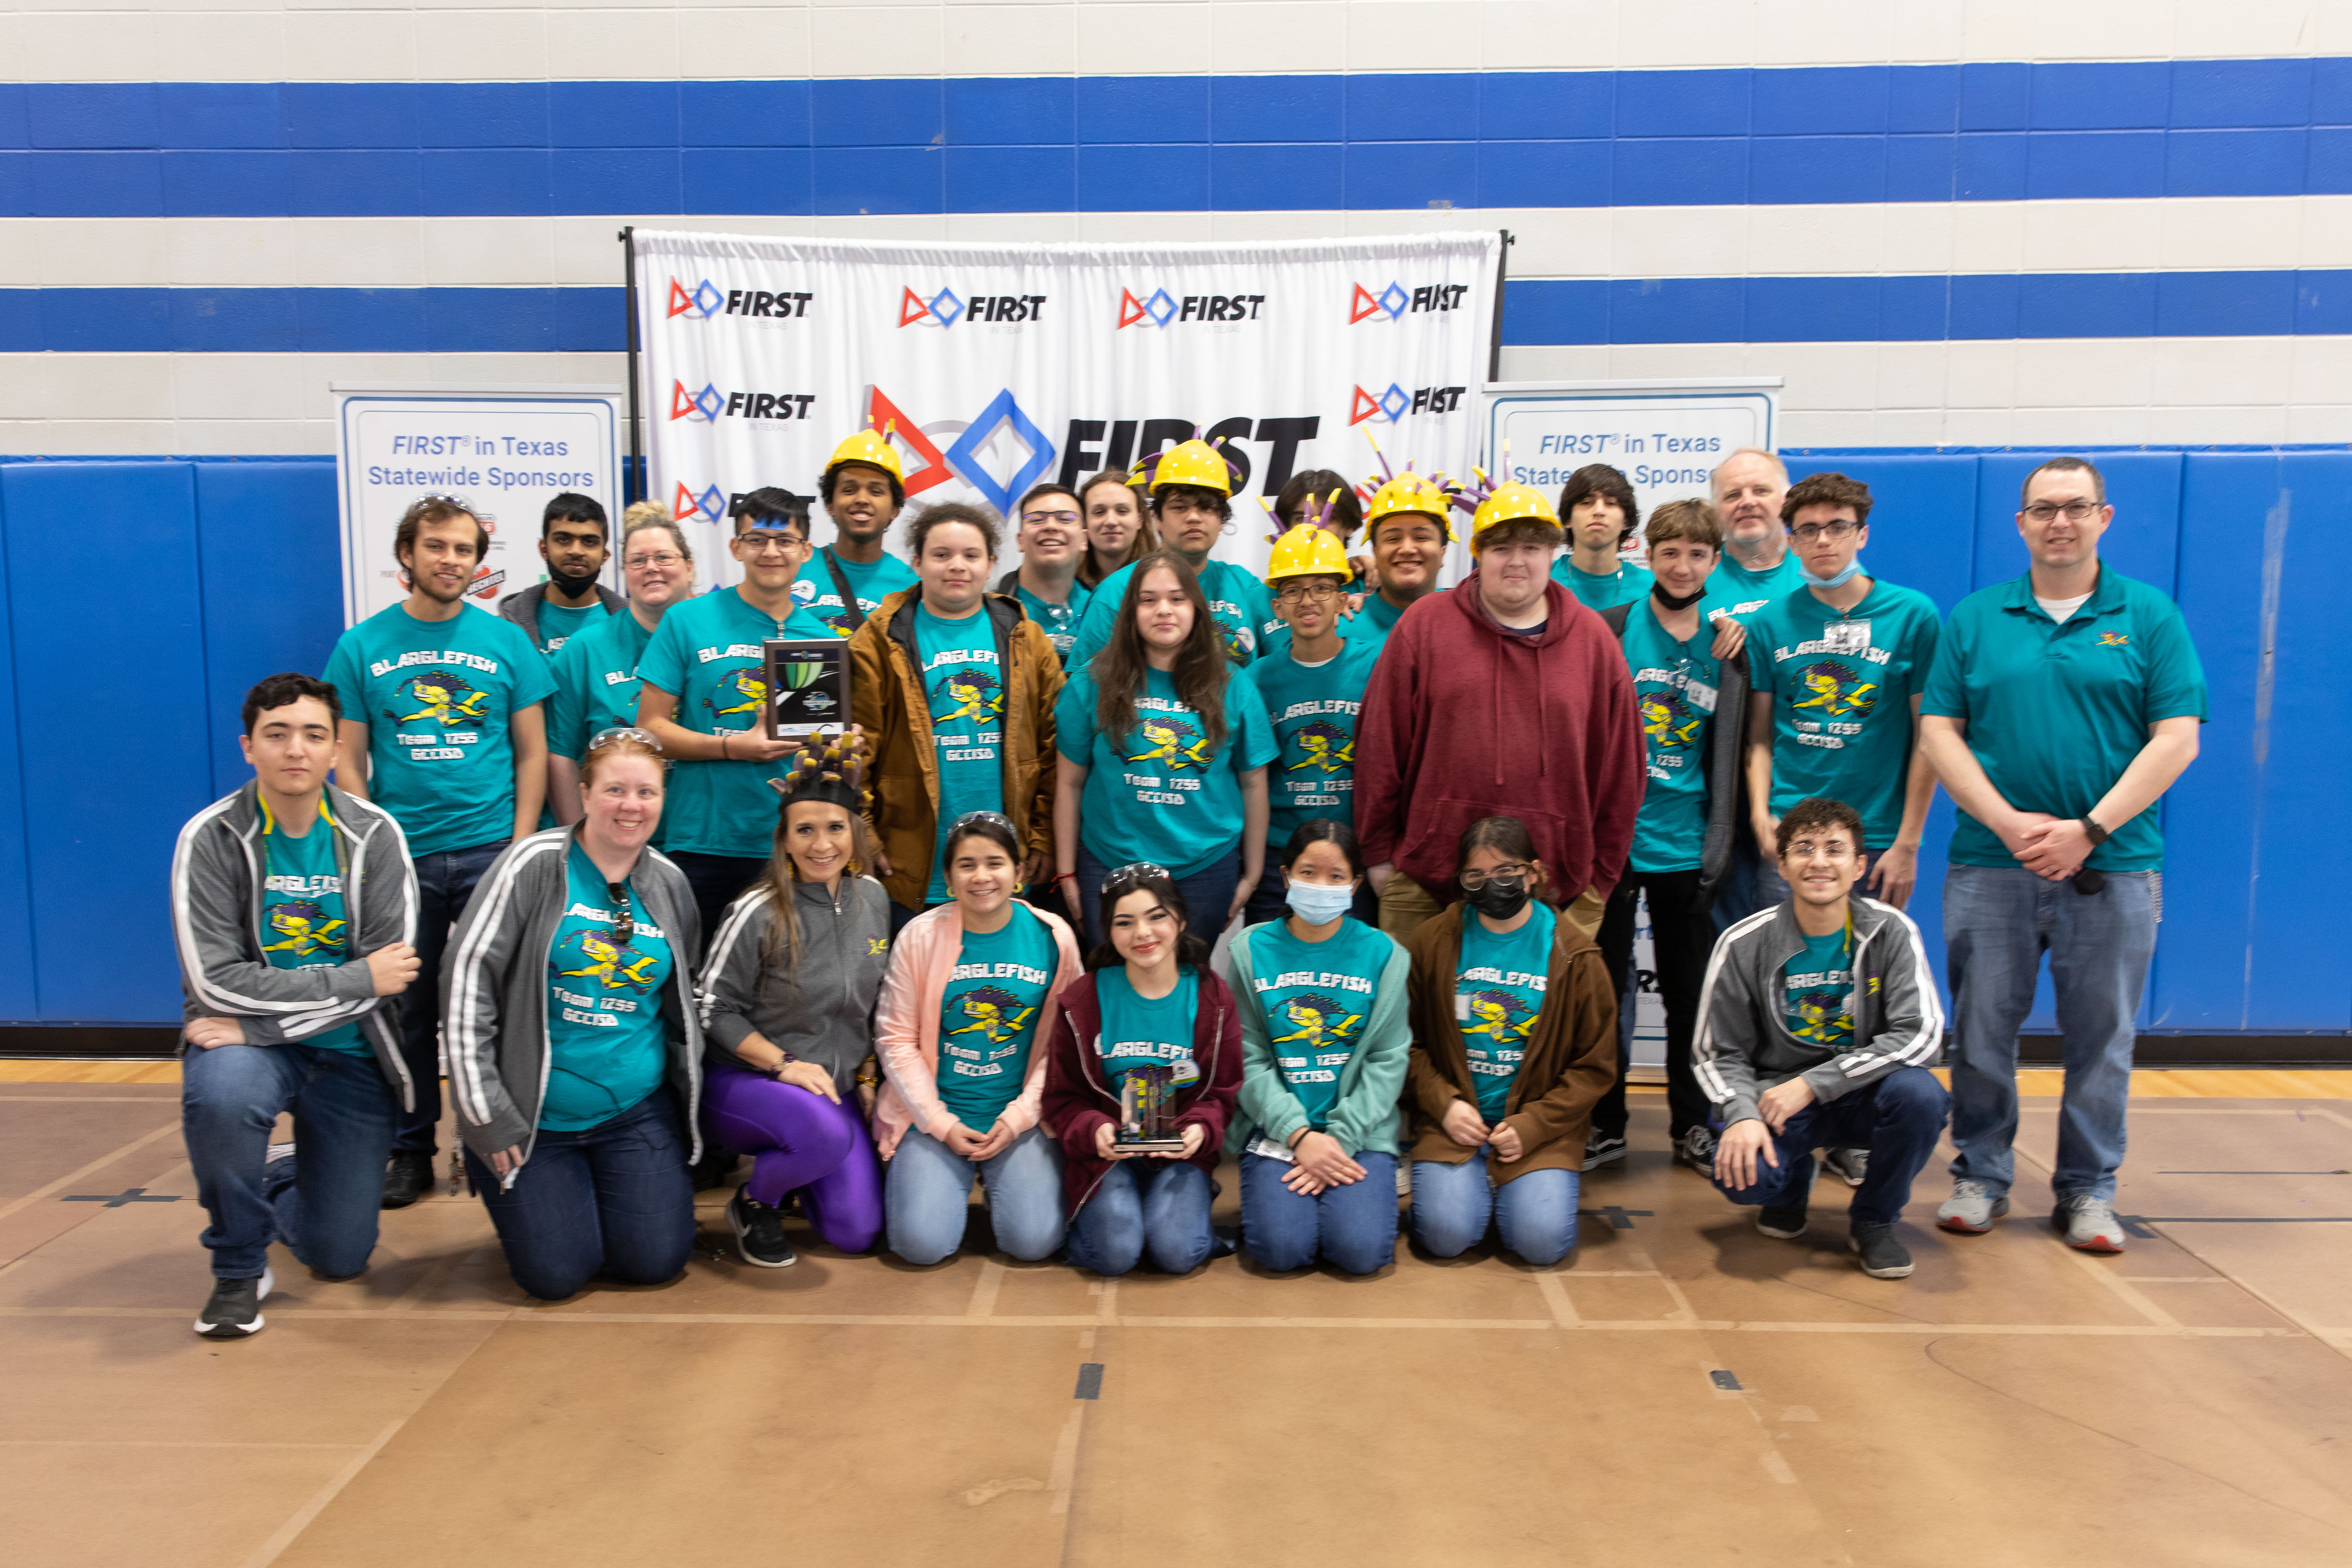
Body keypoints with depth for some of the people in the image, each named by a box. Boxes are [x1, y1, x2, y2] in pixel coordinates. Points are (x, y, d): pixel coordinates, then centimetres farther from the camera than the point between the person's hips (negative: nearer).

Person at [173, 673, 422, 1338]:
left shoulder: (374, 835, -6)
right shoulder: (210, 838, -10)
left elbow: (392, 972, -14)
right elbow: (216, 981, -16)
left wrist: (261, 1025, -21)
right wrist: (354, 979, -20)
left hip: (350, 1053, 2)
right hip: (248, 1040, -1)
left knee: (340, 1257, 3)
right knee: (220, 1095, -39)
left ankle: (280, 1183, 42)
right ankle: (239, 1266, -10)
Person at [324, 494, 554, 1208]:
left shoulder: (506, 641, 4)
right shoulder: (362, 646, 5)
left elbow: (533, 753, 4)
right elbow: (348, 760, 5)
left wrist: (520, 850, -5)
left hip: (489, 851, 0)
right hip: (400, 856, 1)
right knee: (407, 1008, 8)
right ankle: (409, 1149, 20)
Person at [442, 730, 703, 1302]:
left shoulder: (670, 884, 5)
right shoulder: (536, 864, -11)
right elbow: (468, 976, -13)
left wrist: (689, 1095, 10)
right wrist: (484, 1114, -14)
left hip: (637, 1112, 4)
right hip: (534, 1116, -3)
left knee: (657, 1261, -5)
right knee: (555, 1274, -8)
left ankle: (601, 1191, 27)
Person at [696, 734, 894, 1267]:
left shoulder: (873, 899, 2)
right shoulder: (758, 913, -15)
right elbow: (714, 1008, -10)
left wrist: (867, 1076, 8)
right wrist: (783, 1064, -18)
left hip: (838, 1088, 5)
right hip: (744, 1082, -5)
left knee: (857, 1233, -5)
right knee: (827, 1134, -37)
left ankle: (790, 1172, 27)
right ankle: (754, 1202, -4)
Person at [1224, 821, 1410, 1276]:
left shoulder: (1382, 954, 4)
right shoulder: (1250, 950, 2)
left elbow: (1387, 1060, 0)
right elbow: (1248, 1059, -3)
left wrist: (1342, 1138, -11)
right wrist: (1300, 1135, -13)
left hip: (1360, 1131, 1)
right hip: (1275, 1127, 0)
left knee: (1363, 1250, -18)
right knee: (1282, 1248, -20)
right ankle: (1266, 1195, 13)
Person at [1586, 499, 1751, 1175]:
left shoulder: (1729, 644, 8)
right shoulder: (1608, 630, -1)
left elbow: (1730, 750, 10)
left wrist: (1720, 841, 4)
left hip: (1686, 843, 2)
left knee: (1690, 991, 10)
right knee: (1604, 985, 6)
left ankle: (1693, 1126, 24)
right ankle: (1604, 1124, 18)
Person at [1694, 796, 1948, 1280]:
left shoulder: (1892, 932, -7)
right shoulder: (1745, 944, -8)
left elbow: (1920, 1034, -16)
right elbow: (1717, 1053, -3)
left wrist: (1813, 1085, -22)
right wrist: (1743, 1113, -25)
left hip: (1862, 1094, 1)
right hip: (1776, 1094, -1)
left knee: (1918, 1093, -32)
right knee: (1741, 1173, -30)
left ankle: (1874, 1219, -2)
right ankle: (1791, 1185, 13)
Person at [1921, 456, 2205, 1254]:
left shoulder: (2149, 616, 4)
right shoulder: (1974, 619, 7)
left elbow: (2177, 739, -2)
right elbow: (1940, 731, 2)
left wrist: (2089, 830, -12)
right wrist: (2008, 822, -11)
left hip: (2114, 867, -1)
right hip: (1991, 861, 1)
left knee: (2101, 1035, 7)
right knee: (1982, 1028, 6)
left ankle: (2089, 1188, 21)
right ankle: (1981, 1174, 21)